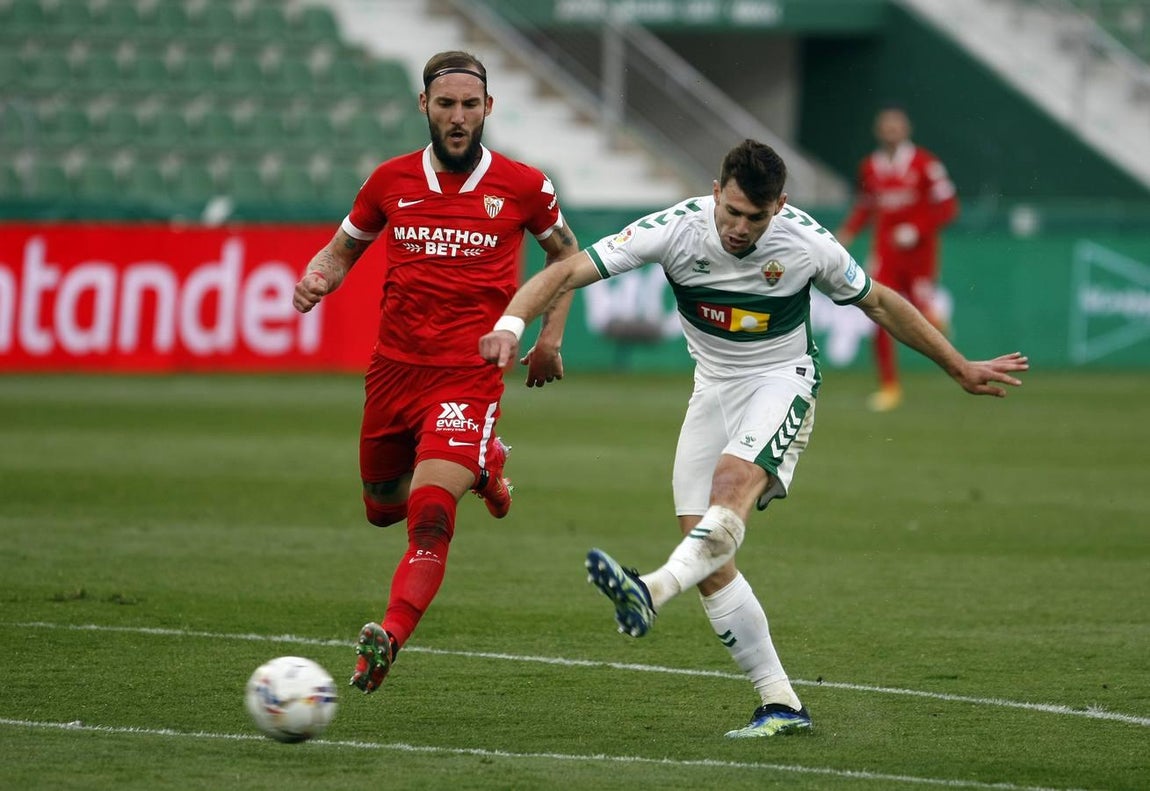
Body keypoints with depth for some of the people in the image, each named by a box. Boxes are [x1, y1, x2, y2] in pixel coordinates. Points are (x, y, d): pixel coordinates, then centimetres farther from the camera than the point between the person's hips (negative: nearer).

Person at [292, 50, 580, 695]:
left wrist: (550, 339, 10)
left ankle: (390, 637, -29)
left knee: (429, 513, -22)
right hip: (395, 368, 4)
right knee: (382, 508, 19)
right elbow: (343, 249, 18)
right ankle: (484, 462, 47)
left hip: (470, 374, -4)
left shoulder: (523, 186, -1)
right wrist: (316, 280, -5)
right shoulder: (392, 181, 4)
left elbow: (567, 252, 18)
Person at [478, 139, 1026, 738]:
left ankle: (652, 591, -57)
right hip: (714, 389, 3)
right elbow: (567, 272, -19)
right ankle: (780, 705, -3)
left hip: (782, 380, -3)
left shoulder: (807, 244, -15)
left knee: (734, 479, -36)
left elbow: (879, 303, 2)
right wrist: (511, 324, -37)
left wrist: (961, 369, 9)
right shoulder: (676, 229, -16)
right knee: (709, 564, -7)